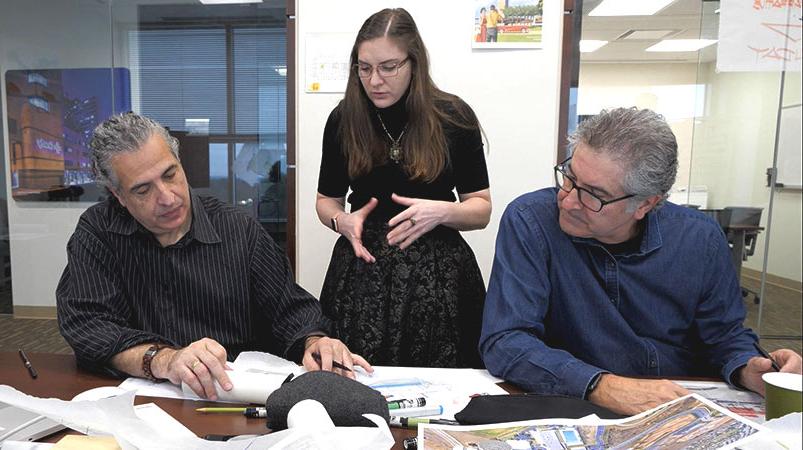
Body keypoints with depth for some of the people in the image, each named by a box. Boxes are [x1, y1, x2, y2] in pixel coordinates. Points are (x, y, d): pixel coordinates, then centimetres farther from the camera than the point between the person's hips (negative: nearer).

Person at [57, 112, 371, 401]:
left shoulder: (239, 231, 1)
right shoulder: (97, 231, 0)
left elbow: (292, 309, 3)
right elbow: (84, 324, -10)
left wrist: (314, 342, -20)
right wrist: (162, 360, -29)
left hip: (243, 397, 2)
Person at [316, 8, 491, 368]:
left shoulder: (453, 116, -5)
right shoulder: (343, 119, 0)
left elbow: (481, 209, 0)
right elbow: (326, 200, 11)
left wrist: (442, 211, -20)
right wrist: (342, 220, -10)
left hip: (436, 271, -1)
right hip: (360, 269, 2)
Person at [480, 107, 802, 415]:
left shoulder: (700, 239, -5)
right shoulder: (529, 221, -17)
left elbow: (725, 335, 8)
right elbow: (504, 341, -22)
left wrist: (749, 370, -14)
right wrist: (601, 385, -34)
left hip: (684, 415, 3)